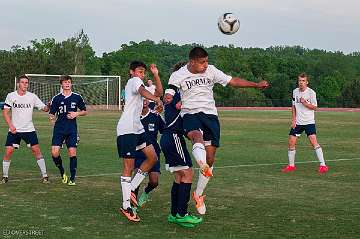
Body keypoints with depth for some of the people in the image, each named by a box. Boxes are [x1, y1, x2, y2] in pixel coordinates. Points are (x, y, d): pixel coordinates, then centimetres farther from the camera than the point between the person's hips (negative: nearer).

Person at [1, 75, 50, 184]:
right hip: (14, 130, 0)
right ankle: (5, 176, 9)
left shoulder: (32, 96, 0)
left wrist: (48, 106, -24)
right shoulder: (11, 96, 0)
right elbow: (5, 112, 1)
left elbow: (44, 108, 0)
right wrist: (11, 125, -10)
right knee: (8, 151, -6)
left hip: (29, 129, 0)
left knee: (36, 150, -7)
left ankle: (44, 175, 2)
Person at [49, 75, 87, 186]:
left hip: (72, 129, 0)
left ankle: (72, 178, 5)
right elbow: (51, 113, 6)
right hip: (59, 128, 0)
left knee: (72, 152, -6)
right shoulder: (56, 98, 4)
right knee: (54, 152, -10)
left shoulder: (77, 97, 5)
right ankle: (62, 173, 16)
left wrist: (77, 114, -5)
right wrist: (52, 118, -17)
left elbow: (85, 111, 14)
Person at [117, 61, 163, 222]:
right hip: (127, 129, -10)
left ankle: (131, 188, 13)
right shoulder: (134, 81, -3)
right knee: (129, 167, -7)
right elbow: (143, 91, -27)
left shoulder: (135, 83, 24)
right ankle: (126, 206, -4)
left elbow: (159, 92, 23)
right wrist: (157, 100, -41)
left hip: (137, 128, 10)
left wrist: (156, 75, 14)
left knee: (152, 158, 6)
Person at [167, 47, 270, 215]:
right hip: (190, 114, -3)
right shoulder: (178, 76, -3)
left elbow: (232, 81, 7)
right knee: (197, 136, -38)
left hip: (210, 114, 3)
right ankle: (203, 167, -65)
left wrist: (256, 85, 3)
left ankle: (198, 194, 16)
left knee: (210, 155, 0)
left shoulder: (210, 70, 5)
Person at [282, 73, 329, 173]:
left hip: (309, 121, -5)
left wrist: (305, 103, -21)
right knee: (291, 142, -1)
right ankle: (291, 165, 14)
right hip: (297, 122, 5)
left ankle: (323, 165, -14)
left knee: (313, 141, -18)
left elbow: (314, 107, -7)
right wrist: (293, 119, 5)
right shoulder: (295, 92, 6)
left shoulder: (311, 92, -9)